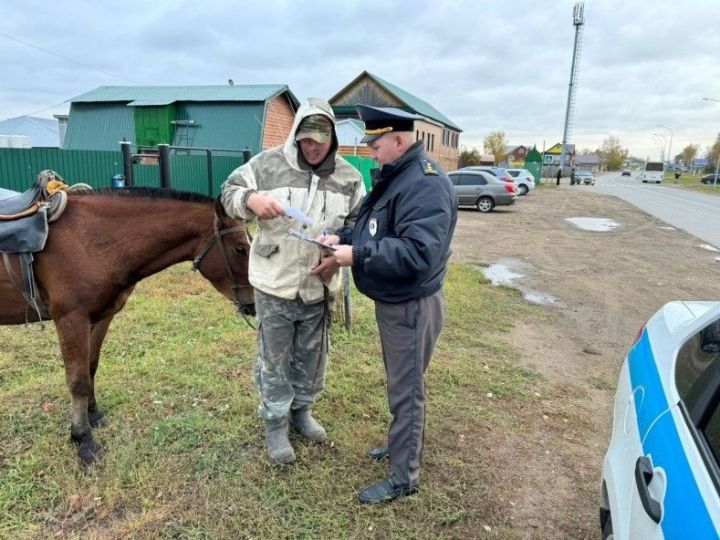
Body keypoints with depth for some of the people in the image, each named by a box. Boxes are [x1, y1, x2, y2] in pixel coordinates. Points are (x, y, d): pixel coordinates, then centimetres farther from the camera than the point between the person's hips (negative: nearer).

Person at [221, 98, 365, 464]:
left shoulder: (349, 177, -1)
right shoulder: (269, 163, -7)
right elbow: (229, 192, -1)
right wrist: (251, 199, -24)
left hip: (319, 287, 3)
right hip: (274, 284, -2)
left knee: (312, 358, 19)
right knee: (274, 359, 11)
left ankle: (302, 410, 43)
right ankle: (275, 423, 31)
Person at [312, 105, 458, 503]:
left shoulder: (425, 184, -24)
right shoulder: (396, 176, 10)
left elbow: (417, 253, -33)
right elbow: (377, 230, 18)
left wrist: (357, 256, -27)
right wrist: (342, 237, 1)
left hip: (412, 306, -10)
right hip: (392, 302, 10)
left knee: (406, 390, 3)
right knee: (400, 384, 23)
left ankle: (403, 477, 20)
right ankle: (403, 444, 43)